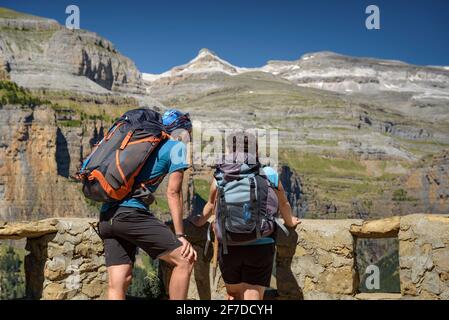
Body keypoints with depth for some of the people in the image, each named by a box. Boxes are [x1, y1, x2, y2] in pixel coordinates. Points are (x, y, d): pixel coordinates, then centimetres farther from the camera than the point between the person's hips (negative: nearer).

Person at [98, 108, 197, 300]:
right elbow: (173, 192, -1)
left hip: (105, 217, 8)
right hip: (131, 213, -8)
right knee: (184, 260, -2)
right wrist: (180, 235, -2)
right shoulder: (177, 147, 6)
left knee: (117, 284, 5)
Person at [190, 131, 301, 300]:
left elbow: (211, 205, 14)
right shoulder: (270, 174, 1)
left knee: (234, 294, 22)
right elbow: (283, 204, 15)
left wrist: (200, 221, 35)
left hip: (229, 246, 1)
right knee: (253, 296, 6)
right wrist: (290, 222, 36)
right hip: (261, 246, 0)